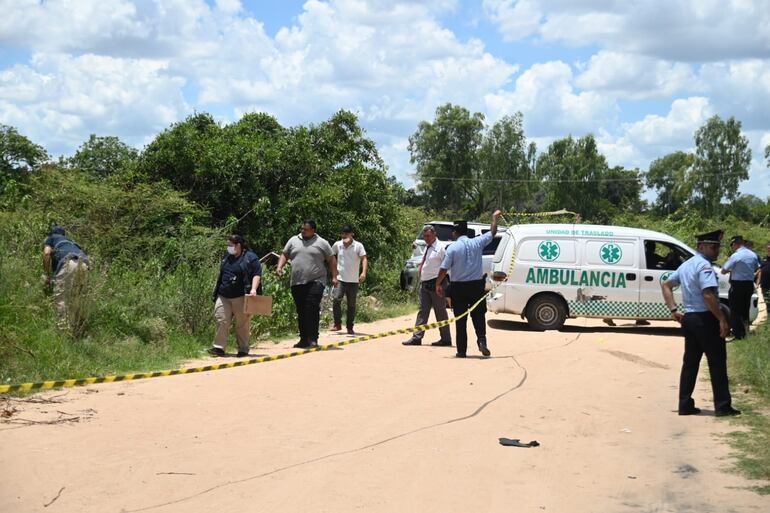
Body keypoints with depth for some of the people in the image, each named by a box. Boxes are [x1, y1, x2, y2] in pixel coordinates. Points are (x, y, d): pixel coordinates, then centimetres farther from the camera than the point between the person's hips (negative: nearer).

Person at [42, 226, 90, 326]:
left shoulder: (51, 238, 28)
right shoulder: (71, 241, 42)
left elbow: (46, 253, 9)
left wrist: (47, 275, 14)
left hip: (68, 262, -5)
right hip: (83, 264, 5)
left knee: (60, 297, -1)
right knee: (75, 298, 16)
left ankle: (63, 327, -10)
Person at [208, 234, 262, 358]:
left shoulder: (250, 258, -2)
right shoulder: (227, 258, 18)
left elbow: (257, 274, -8)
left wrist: (253, 289, -21)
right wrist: (216, 292, 23)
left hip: (241, 297, -5)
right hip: (223, 297, 5)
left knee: (242, 324, 0)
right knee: (221, 320, -5)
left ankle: (243, 349, 9)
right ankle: (218, 347, -5)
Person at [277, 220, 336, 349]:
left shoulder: (321, 243, 5)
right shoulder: (293, 240, 13)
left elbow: (331, 260, 7)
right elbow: (284, 255, 18)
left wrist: (334, 277, 0)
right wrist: (280, 267, 0)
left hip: (315, 282, -4)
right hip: (297, 283, 4)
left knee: (312, 309, -15)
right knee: (301, 312, 8)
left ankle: (313, 339, -13)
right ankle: (304, 339, 15)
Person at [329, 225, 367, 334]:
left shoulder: (358, 246, -3)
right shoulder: (337, 245, 5)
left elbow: (364, 259, -12)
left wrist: (364, 272, -27)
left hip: (353, 280, -1)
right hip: (340, 279, 1)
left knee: (351, 305, 6)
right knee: (336, 299, -17)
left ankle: (350, 327, 17)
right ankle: (337, 324, -7)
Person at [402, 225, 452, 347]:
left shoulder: (440, 248, -11)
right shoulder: (427, 248, 14)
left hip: (435, 283, -8)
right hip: (425, 283, 8)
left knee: (440, 312, 0)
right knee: (423, 311, 6)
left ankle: (446, 339, 8)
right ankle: (417, 337, 7)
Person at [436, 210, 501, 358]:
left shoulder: (452, 248, -10)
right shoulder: (477, 243, -3)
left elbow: (444, 269, -10)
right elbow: (492, 232, 12)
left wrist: (438, 284, 3)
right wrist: (495, 218, 28)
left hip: (459, 287, -2)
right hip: (476, 285, 2)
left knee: (460, 320, 5)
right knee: (478, 315, 10)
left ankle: (461, 350, 6)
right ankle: (482, 341, -11)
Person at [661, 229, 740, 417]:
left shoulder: (686, 265, 14)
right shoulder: (704, 266, -14)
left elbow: (666, 285, 18)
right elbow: (708, 295, -24)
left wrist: (674, 310, 12)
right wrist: (722, 319, -21)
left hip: (689, 318, 9)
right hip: (706, 319, -9)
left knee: (690, 362, 11)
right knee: (717, 362, -1)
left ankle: (685, 405, 12)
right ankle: (722, 406, 3)